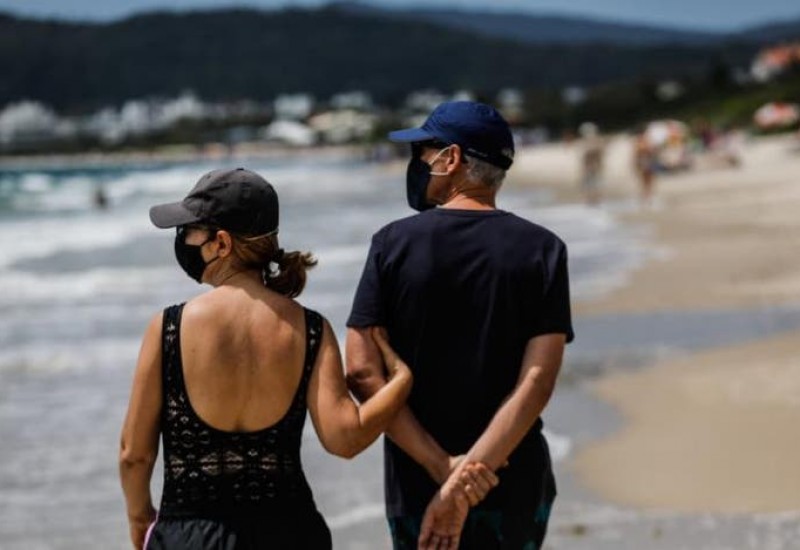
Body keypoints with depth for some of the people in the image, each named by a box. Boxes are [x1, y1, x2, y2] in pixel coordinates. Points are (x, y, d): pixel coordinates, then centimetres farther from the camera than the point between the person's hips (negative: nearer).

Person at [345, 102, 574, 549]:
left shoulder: (394, 243, -5)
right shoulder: (542, 249, -4)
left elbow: (362, 371, -12)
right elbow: (537, 380, -15)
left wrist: (443, 469, -15)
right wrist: (463, 483, -19)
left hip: (417, 485, -1)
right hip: (517, 485, 1)